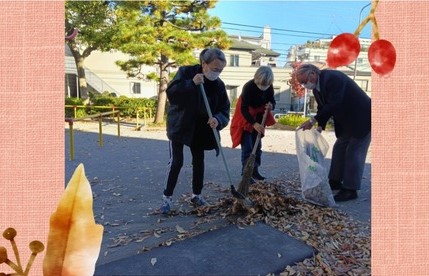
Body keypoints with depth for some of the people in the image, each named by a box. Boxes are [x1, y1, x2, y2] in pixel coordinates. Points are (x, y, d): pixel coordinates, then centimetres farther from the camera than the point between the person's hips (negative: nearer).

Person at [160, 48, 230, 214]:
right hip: (179, 125, -4)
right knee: (176, 161, -7)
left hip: (200, 129, 4)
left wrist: (218, 119, -32)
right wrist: (191, 83, -34)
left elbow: (224, 110, -10)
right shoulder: (186, 72, -15)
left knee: (199, 161, 9)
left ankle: (196, 195, 25)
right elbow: (171, 93, -24)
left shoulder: (219, 85, -7)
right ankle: (167, 198, 5)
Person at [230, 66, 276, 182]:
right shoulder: (248, 87, -28)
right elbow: (244, 109, -31)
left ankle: (254, 171, 20)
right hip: (245, 119, -6)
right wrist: (254, 124, -42)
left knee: (257, 146, 9)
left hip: (258, 117, 6)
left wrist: (271, 106, -25)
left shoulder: (269, 87, -12)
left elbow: (272, 101, 1)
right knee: (247, 147, -9)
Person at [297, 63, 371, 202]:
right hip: (347, 121, 9)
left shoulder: (333, 78, -26)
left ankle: (350, 190, -1)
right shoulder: (317, 87, 2)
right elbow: (323, 108, 5)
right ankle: (335, 181, 23)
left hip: (362, 118, -9)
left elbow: (333, 104, -34)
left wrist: (313, 120, -31)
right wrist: (320, 127, -9)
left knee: (354, 152, -7)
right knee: (339, 148, 12)